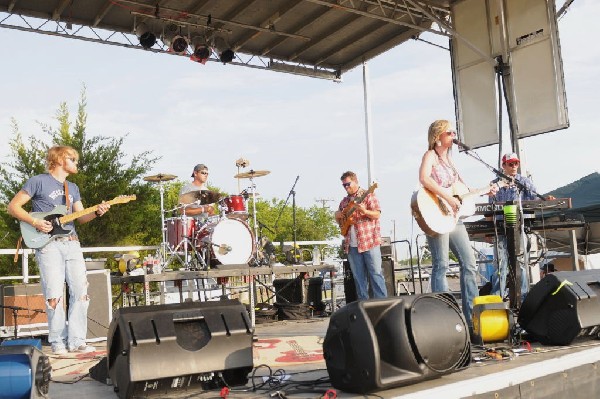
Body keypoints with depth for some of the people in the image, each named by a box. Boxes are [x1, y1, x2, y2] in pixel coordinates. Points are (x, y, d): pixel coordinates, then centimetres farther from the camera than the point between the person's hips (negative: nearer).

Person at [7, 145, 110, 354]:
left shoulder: (73, 188, 20)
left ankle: (76, 341, 5)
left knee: (81, 291, -2)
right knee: (54, 295, -7)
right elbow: (13, 206, -1)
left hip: (72, 243, 6)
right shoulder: (39, 181, 1)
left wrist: (97, 212, -6)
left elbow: (81, 217, 14)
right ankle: (58, 342, 5)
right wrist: (35, 222, -12)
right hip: (48, 244, -6)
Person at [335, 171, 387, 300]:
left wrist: (365, 211, -26)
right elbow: (341, 222, 26)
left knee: (375, 273, -5)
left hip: (369, 241, -6)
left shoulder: (368, 195, 1)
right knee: (358, 277, 7)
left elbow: (377, 214, -8)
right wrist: (337, 216, 4)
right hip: (352, 245, 6)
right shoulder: (344, 201, 18)